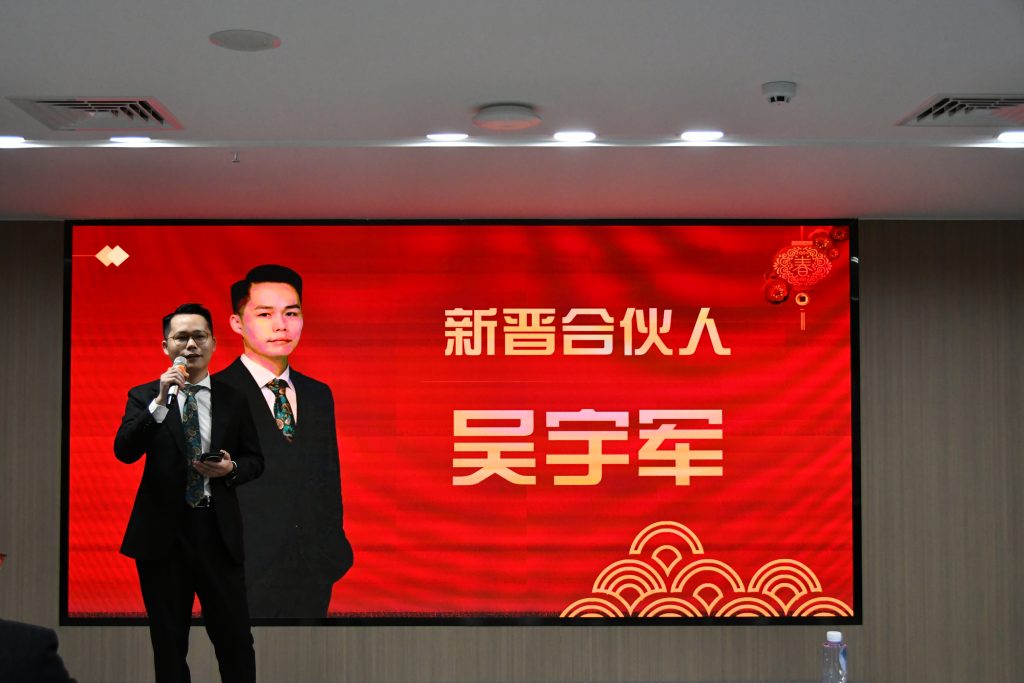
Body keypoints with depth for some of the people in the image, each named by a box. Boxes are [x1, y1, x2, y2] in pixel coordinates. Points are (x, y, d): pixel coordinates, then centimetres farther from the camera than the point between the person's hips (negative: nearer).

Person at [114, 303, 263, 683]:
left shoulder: (233, 400, 7)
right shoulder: (143, 397, 2)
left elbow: (255, 460, 11)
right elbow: (124, 451, -12)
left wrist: (231, 468, -11)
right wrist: (161, 401, -21)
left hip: (218, 530, 1)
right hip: (163, 530, 0)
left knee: (235, 637, 3)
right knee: (169, 641, 10)